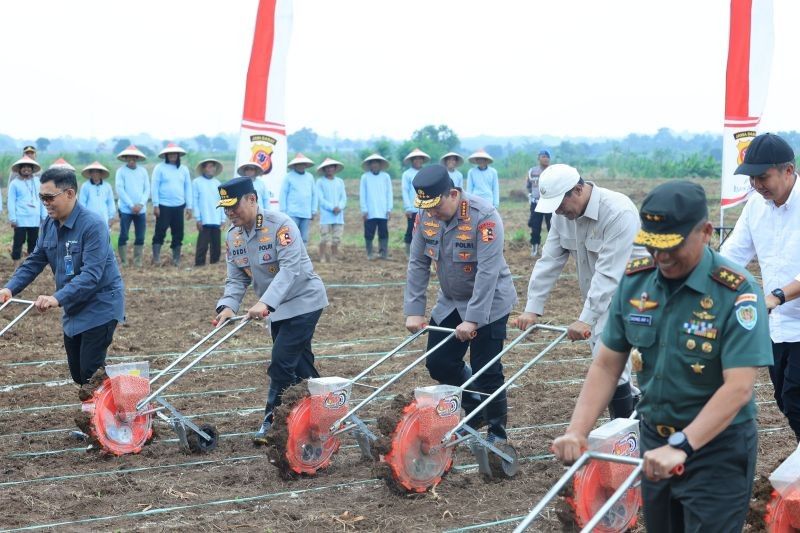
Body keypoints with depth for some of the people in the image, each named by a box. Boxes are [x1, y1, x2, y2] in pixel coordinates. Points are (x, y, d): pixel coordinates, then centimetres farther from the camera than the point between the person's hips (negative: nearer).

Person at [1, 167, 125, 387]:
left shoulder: (93, 225, -23)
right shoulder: (49, 224, 1)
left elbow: (91, 274, -31)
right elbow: (34, 262, 7)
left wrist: (57, 298, -41)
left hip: (100, 309, -8)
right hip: (73, 310, 8)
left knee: (91, 374, -10)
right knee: (78, 375, 12)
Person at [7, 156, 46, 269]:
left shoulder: (37, 182, 8)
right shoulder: (15, 183, -1)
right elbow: (11, 202, -3)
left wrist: (44, 216, 9)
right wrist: (12, 218, -9)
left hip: (34, 219, 4)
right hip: (21, 219, -4)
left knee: (33, 243, 10)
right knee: (18, 243, -3)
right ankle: (16, 268, -1)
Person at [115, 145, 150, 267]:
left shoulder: (143, 171, 7)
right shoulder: (121, 171, -2)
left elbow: (147, 189, 6)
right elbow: (120, 190, -7)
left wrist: (141, 204, -8)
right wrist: (132, 205, -12)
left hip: (141, 210, 3)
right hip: (126, 210, -3)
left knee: (140, 237, 3)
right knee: (123, 236, -3)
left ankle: (137, 262, 11)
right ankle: (123, 261, 5)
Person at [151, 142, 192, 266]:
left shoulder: (184, 169, 10)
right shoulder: (160, 168, 1)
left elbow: (188, 188, 12)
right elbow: (155, 187, -1)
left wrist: (189, 207, 7)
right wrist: (155, 205, -7)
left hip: (179, 206, 4)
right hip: (163, 206, -4)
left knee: (178, 233, 6)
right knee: (160, 232, -5)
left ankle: (176, 259, 14)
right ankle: (156, 258, -1)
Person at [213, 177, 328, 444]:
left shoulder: (280, 224, -22)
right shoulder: (234, 235, 1)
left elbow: (290, 268, -31)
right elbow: (237, 279, 3)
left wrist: (265, 302, -41)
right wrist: (227, 305, -17)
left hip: (303, 302, -8)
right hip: (277, 309, 8)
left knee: (282, 362, -14)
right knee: (300, 366, 12)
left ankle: (273, 422, -5)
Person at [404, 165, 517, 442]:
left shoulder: (484, 216, -26)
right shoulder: (426, 216, -8)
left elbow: (488, 271, -29)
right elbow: (418, 263, -3)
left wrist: (472, 319, -30)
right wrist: (414, 310, -8)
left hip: (488, 302, -6)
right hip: (450, 301, 6)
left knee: (486, 371, -6)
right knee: (438, 363, 7)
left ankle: (497, 433, 12)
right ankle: (474, 409, 29)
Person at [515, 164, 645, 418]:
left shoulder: (618, 213, -28)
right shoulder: (563, 214, -4)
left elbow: (609, 273, -32)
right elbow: (549, 261, -3)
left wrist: (586, 319, -35)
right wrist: (532, 308, -9)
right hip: (599, 295, 7)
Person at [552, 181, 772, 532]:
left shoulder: (737, 293, -20)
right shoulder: (635, 281, -4)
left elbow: (738, 387, -26)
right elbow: (606, 366, 0)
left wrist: (680, 447, -35)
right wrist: (577, 432, -13)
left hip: (716, 448, -5)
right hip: (656, 441, 5)